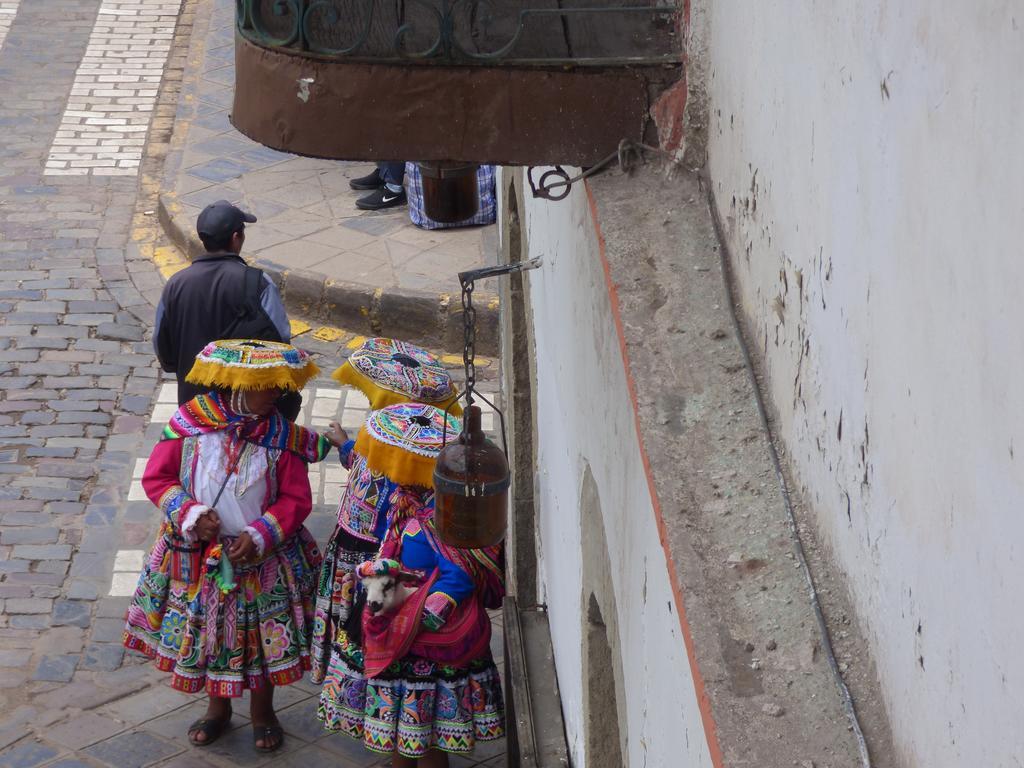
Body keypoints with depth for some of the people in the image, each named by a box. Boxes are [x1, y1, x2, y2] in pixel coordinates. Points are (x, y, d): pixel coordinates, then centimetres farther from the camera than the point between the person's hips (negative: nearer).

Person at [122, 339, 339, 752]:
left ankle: (262, 711, 37)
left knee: (263, 636, 12)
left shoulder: (281, 436, -13)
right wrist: (190, 513, -20)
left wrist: (260, 536, -22)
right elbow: (156, 478, -6)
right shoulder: (190, 423, -14)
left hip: (263, 559, 0)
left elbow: (296, 499, -9)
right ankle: (217, 707, 42)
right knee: (205, 633, 18)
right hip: (198, 558, 1)